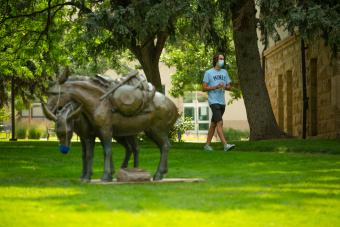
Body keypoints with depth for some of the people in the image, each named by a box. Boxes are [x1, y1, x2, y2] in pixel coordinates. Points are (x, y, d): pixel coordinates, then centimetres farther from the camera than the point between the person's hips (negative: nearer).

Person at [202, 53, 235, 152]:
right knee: (220, 123, -16)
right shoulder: (208, 73, -3)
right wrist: (215, 87, -17)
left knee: (214, 124, 11)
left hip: (222, 102, 6)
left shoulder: (224, 72, 13)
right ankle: (225, 145, -24)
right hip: (213, 102, -6)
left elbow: (229, 87, 13)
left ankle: (207, 144, 19)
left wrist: (224, 86, -10)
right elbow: (204, 88, -4)